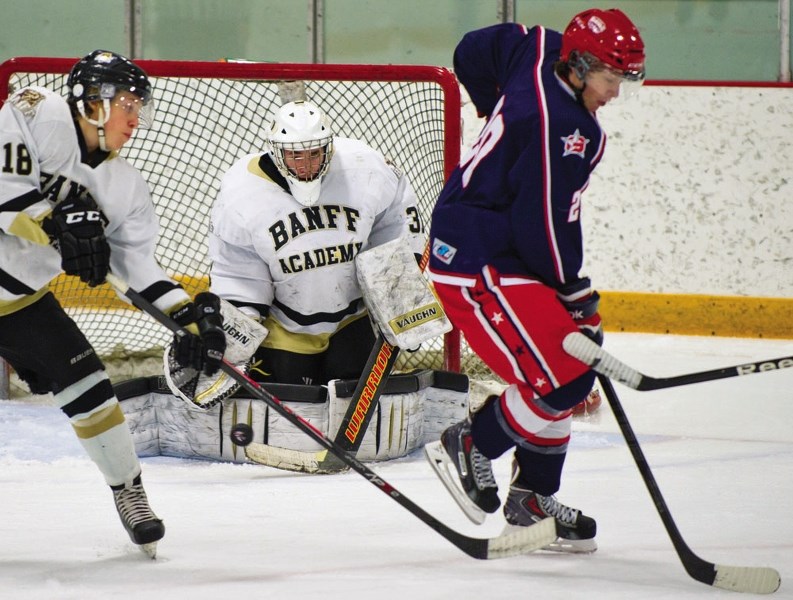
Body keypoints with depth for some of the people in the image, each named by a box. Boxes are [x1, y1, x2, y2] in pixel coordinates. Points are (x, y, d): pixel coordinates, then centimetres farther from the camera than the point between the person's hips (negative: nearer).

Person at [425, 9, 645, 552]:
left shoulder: (538, 50, 1)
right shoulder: (562, 130, -26)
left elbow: (474, 52, 20)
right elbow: (542, 225, -24)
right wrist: (576, 293, -9)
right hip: (477, 264, -11)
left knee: (567, 370, 15)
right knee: (562, 380, -14)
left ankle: (533, 496, 21)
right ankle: (472, 445, 7)